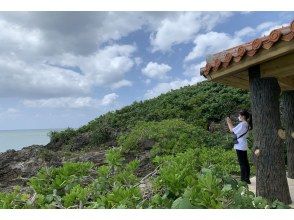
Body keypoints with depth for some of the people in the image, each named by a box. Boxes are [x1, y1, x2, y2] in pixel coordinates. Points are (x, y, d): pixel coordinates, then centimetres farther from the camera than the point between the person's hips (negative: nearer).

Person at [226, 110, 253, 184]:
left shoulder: (242, 124, -17)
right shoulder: (246, 124, 12)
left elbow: (232, 130, -11)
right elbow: (235, 130, 15)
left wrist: (229, 122, 0)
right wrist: (230, 123, 14)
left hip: (240, 147, -9)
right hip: (244, 146, 10)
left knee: (242, 163, -2)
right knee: (245, 163, 14)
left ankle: (244, 179, 5)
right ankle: (246, 179, 24)